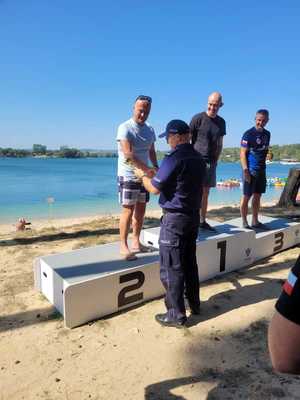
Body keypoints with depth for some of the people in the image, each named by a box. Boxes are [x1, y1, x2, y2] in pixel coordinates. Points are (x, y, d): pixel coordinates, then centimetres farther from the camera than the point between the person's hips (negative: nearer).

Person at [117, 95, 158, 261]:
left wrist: (156, 167, 5)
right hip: (128, 176, -7)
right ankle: (123, 246, 3)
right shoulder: (125, 127, -11)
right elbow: (127, 154, -23)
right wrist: (147, 169, -28)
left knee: (141, 210, 10)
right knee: (128, 210, -6)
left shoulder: (150, 130, 10)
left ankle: (135, 241, 23)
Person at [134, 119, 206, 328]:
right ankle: (194, 303, 33)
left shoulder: (173, 159, -19)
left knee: (171, 267, 2)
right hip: (193, 215, 9)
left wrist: (142, 175, 4)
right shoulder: (198, 158, 8)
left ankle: (176, 315, 11)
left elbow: (154, 188, -15)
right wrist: (157, 173, 22)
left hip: (175, 218, -8)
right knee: (190, 262, 19)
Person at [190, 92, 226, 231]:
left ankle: (202, 221, 20)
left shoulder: (221, 122, 12)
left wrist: (216, 160, 12)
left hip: (211, 162, 6)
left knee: (205, 193, 11)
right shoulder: (198, 118, -5)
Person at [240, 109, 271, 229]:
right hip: (250, 170, -7)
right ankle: (244, 222, 7)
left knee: (257, 196, 11)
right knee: (246, 196, -2)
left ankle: (255, 221, 20)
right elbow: (243, 153, -11)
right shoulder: (248, 134, -8)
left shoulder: (267, 134, 12)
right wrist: (245, 170, -17)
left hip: (261, 170, 7)